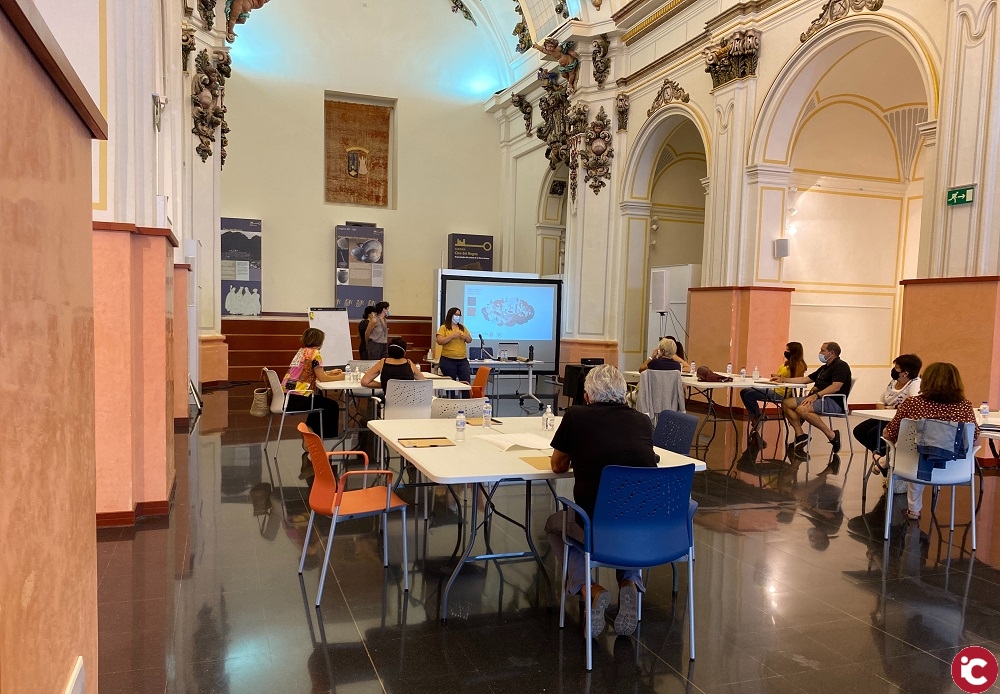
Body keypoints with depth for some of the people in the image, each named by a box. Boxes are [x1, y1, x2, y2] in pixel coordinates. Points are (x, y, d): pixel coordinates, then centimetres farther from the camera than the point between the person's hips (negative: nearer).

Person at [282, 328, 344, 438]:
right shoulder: (314, 353, -8)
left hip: (285, 396, 9)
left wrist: (330, 373, 26)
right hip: (296, 399, -9)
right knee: (332, 406, 10)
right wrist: (339, 377, 6)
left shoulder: (301, 351, 17)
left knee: (319, 399, 33)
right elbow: (322, 378, -9)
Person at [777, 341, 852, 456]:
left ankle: (831, 435, -22)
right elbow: (805, 379, 28)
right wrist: (784, 379, 22)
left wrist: (816, 395, -28)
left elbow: (836, 387, -20)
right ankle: (800, 435, -9)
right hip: (819, 399, 10)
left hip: (834, 402, -10)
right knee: (786, 403, -3)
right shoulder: (824, 368, 25)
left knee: (802, 409, -34)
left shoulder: (841, 366, -6)